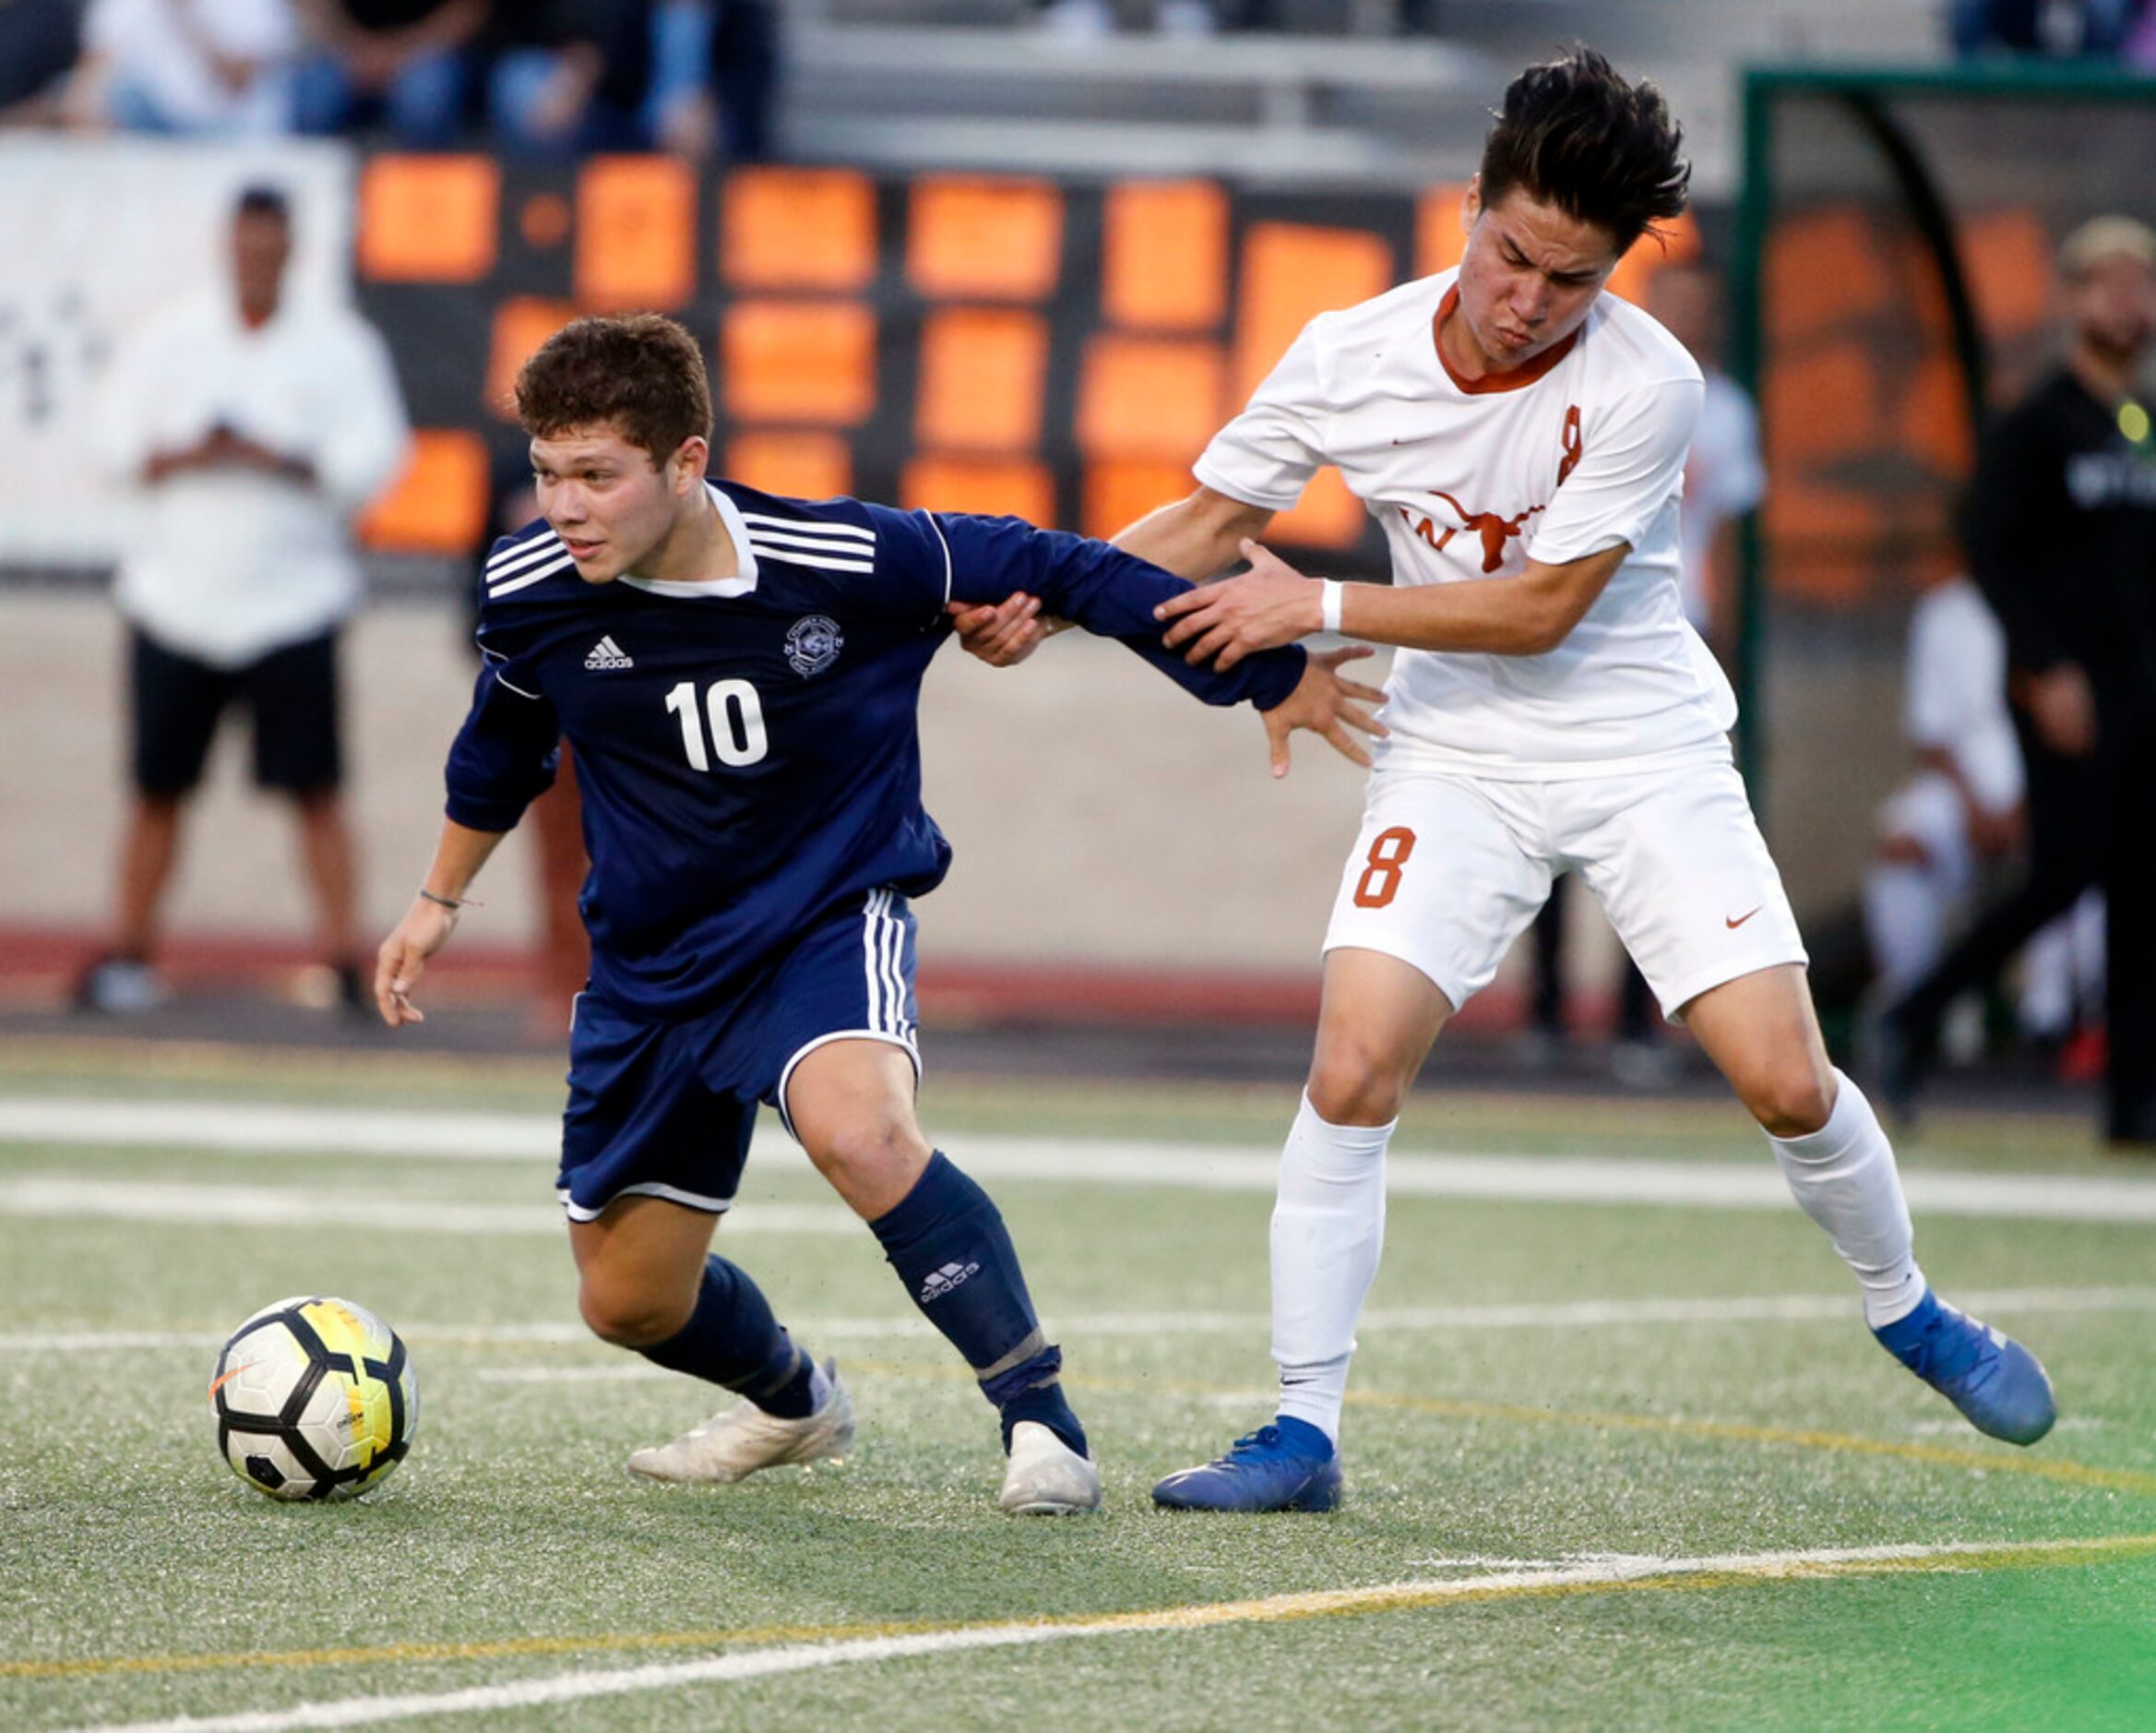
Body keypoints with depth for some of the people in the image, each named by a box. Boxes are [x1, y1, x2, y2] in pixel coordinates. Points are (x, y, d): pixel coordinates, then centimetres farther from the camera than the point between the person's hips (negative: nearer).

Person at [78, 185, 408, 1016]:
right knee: (159, 785, 5)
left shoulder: (339, 346, 1)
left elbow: (371, 459, -6)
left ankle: (343, 955, -4)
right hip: (177, 595, 2)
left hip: (292, 600, -2)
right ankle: (129, 953, 15)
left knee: (315, 788, -7)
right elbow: (123, 442, 3)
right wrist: (187, 455, -16)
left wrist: (278, 461, -19)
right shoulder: (170, 339, 7)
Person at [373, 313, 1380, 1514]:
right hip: (654, 957, 5)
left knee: (857, 1130, -37)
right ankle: (793, 1402, 45)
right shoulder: (532, 593, -12)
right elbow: (505, 742, 13)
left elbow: (1045, 569, -9)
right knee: (628, 1304, 10)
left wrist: (1271, 674, -1)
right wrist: (442, 898, 27)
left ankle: (1042, 1417, -26)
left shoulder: (849, 562, -23)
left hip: (831, 916, -5)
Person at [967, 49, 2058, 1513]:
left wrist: (1319, 607, -20)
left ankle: (1904, 1308, 22)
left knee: (1785, 1080, -9)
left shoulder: (1647, 385, -20)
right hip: (1458, 757, 2)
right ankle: (1302, 1434, -6)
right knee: (1351, 1073, -15)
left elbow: (1540, 609, -19)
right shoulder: (1353, 356, -11)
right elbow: (1215, 520, 3)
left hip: (1650, 757, -2)